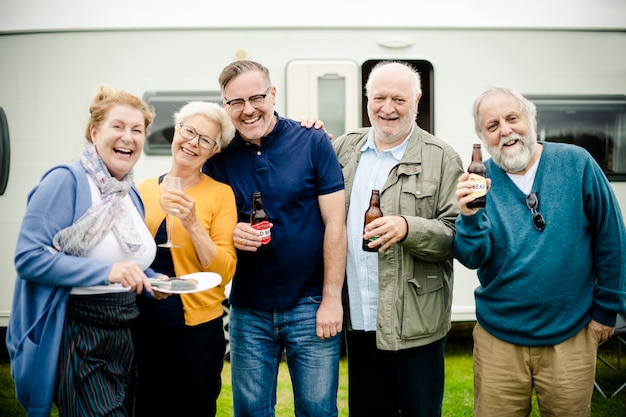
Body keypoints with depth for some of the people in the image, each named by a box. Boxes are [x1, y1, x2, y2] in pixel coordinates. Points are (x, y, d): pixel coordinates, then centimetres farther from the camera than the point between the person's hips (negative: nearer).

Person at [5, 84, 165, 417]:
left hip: (123, 337, 8)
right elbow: (28, 257, -20)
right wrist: (107, 271, -27)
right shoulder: (66, 180, -13)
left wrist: (152, 280, 1)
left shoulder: (132, 195, 10)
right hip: (77, 338, -8)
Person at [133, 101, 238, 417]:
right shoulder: (143, 190, 4)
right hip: (142, 323, 3)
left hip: (196, 328, -3)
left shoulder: (220, 193, -6)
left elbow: (224, 273, -12)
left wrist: (192, 224, -21)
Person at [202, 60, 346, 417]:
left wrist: (332, 298, -8)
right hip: (249, 310, 3)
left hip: (310, 304, -2)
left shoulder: (313, 142, -6)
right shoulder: (220, 156, 2)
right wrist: (231, 234, -14)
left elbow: (335, 223, -6)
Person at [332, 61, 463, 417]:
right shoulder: (344, 148, 9)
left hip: (415, 324, -4)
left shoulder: (442, 158, -5)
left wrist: (409, 228, -26)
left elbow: (458, 233, -8)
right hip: (358, 321, 4)